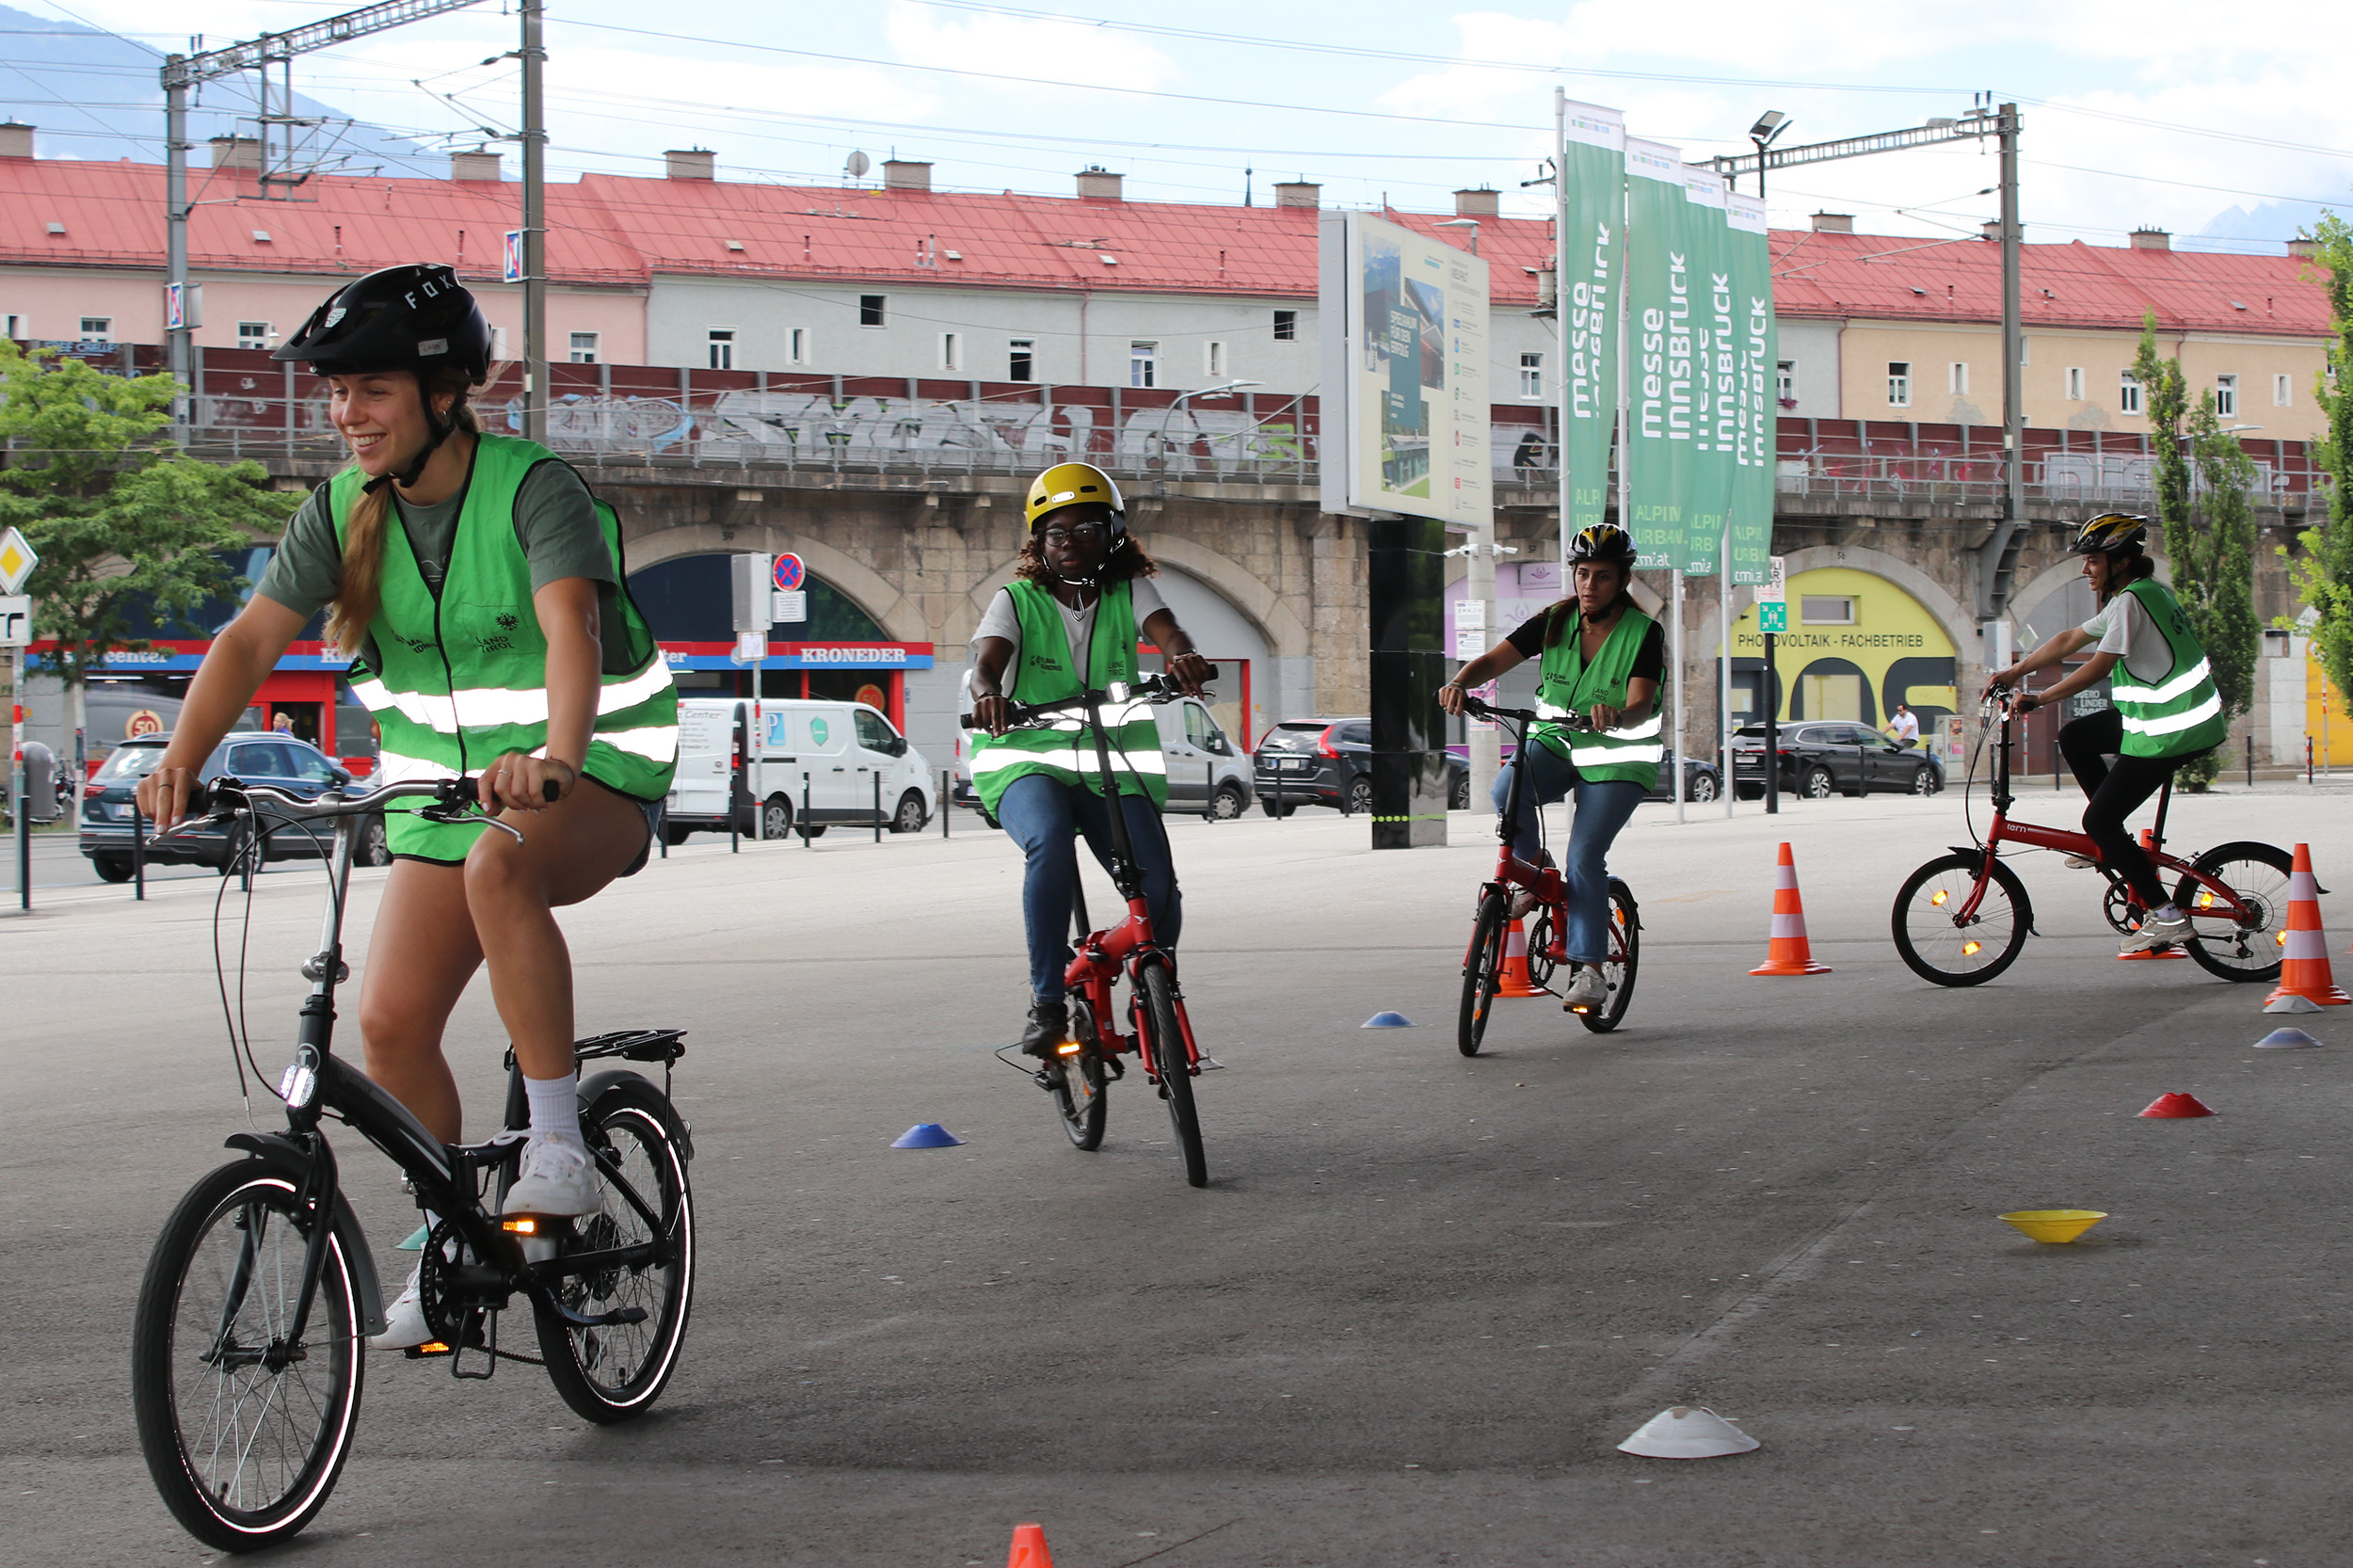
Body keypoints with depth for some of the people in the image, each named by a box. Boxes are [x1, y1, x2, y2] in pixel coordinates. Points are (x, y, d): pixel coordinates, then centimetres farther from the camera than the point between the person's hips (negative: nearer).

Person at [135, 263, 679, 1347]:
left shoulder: (535, 491, -19)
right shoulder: (343, 512, -2)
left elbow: (573, 629, -35)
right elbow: (251, 640, -10)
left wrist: (555, 757, -54)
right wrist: (181, 762, -27)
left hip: (595, 779, -6)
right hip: (444, 785, 6)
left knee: (499, 866, -38)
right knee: (391, 1021, -6)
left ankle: (559, 1147, -29)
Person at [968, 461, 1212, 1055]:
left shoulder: (1128, 592, 5)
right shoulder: (1017, 601, 1)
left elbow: (1164, 629, -15)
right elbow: (986, 661, -15)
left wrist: (1183, 657, -41)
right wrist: (988, 693, -41)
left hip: (1112, 765, 2)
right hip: (1029, 760, -2)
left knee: (1157, 888, -16)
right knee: (1050, 844, -35)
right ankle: (1048, 1001, -23)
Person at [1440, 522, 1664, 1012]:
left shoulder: (1644, 634, -13)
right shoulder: (1554, 622, -4)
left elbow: (1641, 706, -25)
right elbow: (1494, 660, -12)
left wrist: (1615, 716, -48)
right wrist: (1460, 683, -33)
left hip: (1616, 758, -3)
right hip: (1555, 740, 3)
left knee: (1585, 856, -16)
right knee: (1507, 792, -29)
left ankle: (1590, 971, -6)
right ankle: (1536, 873, -2)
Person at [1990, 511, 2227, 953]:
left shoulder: (2131, 601, -16)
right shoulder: (2144, 593, 16)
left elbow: (2097, 668, -21)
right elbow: (2069, 641, 21)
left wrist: (2040, 698, -13)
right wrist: (2014, 673, 20)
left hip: (2169, 731, -10)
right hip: (2160, 716, 10)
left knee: (2099, 821, -7)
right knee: (2074, 738, 19)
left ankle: (2165, 914, -6)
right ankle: (2111, 845, 20)